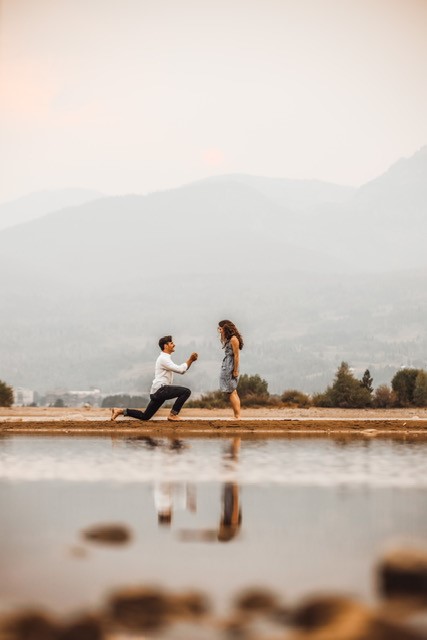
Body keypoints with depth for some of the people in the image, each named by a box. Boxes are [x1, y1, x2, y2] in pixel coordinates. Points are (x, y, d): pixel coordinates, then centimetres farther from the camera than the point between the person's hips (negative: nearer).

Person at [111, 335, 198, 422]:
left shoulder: (166, 358, 22)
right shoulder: (163, 358, -11)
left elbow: (181, 370, 24)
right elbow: (180, 369, -19)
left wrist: (191, 360, 11)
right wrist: (190, 360, -9)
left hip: (157, 392, 10)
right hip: (160, 390, -10)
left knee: (145, 416, 13)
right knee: (186, 392, -20)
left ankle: (121, 411, 13)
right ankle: (173, 415, -13)